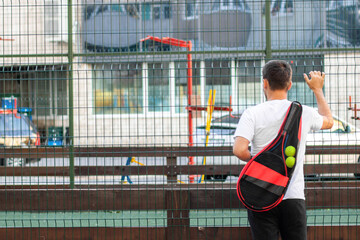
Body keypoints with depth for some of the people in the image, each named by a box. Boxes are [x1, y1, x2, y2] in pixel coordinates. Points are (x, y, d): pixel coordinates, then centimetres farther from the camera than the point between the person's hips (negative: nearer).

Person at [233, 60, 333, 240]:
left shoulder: (253, 113, -7)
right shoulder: (304, 113, 3)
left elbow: (239, 150, -20)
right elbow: (328, 121, 26)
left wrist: (253, 159, 2)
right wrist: (317, 89, 37)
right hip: (294, 198, 2)